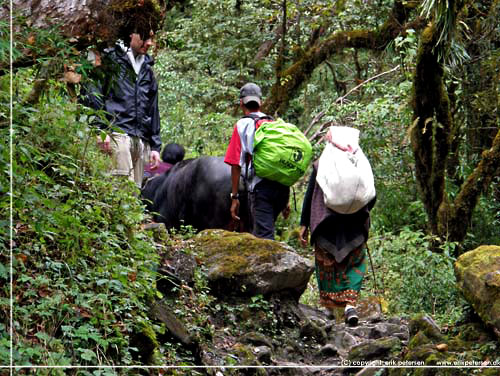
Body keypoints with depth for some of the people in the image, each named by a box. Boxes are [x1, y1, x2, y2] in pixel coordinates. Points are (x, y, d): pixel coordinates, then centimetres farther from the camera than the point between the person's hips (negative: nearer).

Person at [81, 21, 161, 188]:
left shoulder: (147, 70, 26)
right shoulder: (110, 59, 5)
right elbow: (91, 93, -4)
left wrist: (155, 146, 19)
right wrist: (101, 129, -14)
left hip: (142, 140, 7)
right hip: (117, 133, -7)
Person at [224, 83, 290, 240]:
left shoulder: (242, 125, 1)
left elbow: (236, 164, -5)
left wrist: (234, 197, -1)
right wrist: (286, 200, 23)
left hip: (260, 187, -6)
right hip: (282, 186, 6)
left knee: (264, 236, -8)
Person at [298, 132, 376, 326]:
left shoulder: (320, 165, 0)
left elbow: (309, 196, -1)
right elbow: (372, 197, 6)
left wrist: (303, 225, 2)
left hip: (325, 225, -1)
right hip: (354, 225, 1)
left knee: (326, 264, 12)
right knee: (355, 264, 10)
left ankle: (329, 307, 14)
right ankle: (350, 303, -10)